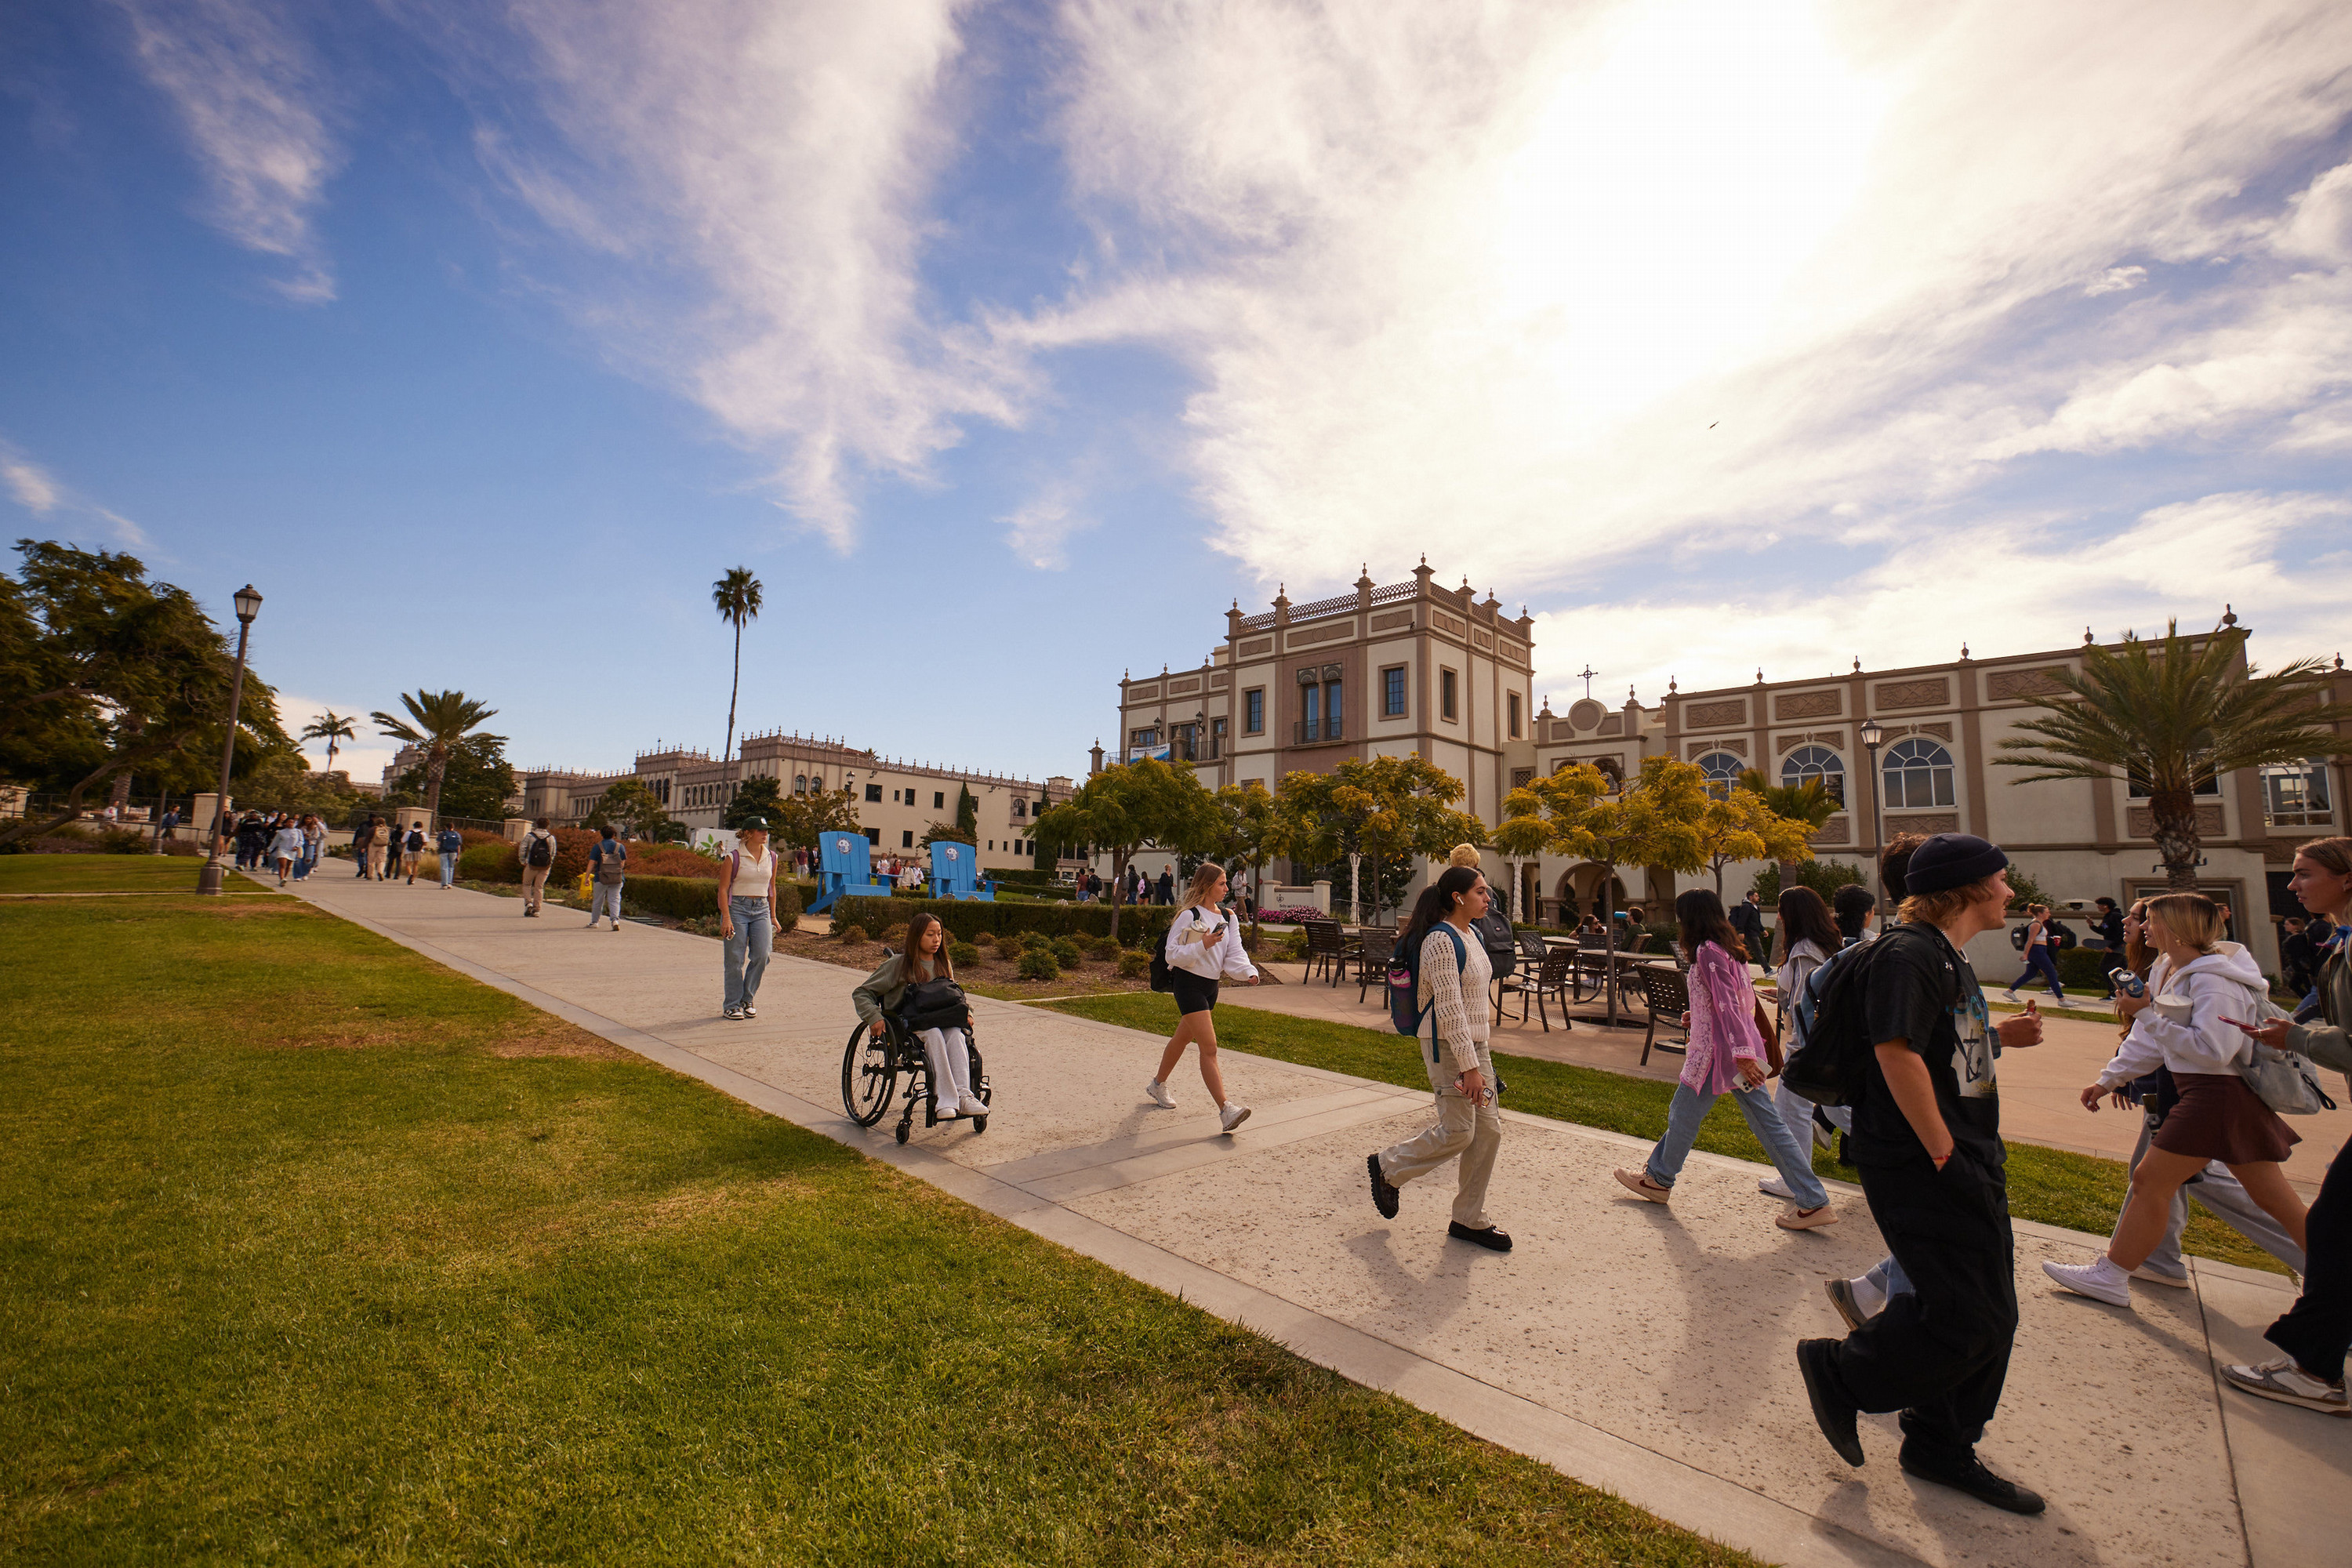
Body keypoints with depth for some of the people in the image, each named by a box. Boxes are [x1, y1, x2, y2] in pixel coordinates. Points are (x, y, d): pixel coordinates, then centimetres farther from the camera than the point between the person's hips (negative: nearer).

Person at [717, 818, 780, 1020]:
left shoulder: (771, 858, 9)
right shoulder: (733, 857, -5)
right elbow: (723, 889, -6)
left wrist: (773, 916, 17)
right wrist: (726, 918, -13)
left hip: (761, 909, 4)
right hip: (737, 907, -4)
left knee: (762, 954, -8)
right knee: (735, 959, -1)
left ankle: (748, 999, 12)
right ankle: (732, 1005, 13)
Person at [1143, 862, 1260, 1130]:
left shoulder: (1228, 918, 7)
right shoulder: (1189, 915, -14)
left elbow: (1234, 953, 2)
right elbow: (1171, 954, -15)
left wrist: (1248, 972, -16)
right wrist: (1203, 945, -26)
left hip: (1211, 985, 8)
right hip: (1189, 984, -8)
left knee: (1183, 1038, 22)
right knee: (1209, 1047, -12)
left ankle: (1158, 1085, 42)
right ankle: (1225, 1109, -12)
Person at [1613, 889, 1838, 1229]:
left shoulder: (1708, 952, -16)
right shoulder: (1731, 948, 12)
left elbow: (1728, 1005, -23)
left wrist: (1742, 1054, -27)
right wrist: (1698, 1018, 17)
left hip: (1718, 1050, -9)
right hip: (1741, 1047, 9)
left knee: (1683, 1116, 7)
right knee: (1768, 1124, 10)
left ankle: (1658, 1180, 23)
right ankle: (1814, 1201, 11)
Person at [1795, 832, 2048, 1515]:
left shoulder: (1947, 956, 16)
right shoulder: (1908, 953, -18)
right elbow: (1896, 1050, -27)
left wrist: (1998, 1034, 10)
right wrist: (1941, 1150, -23)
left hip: (1969, 1159, 11)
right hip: (1922, 1167, -11)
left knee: (1990, 1316, 15)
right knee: (1966, 1319, -8)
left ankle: (1942, 1450, 29)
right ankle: (1839, 1371, 13)